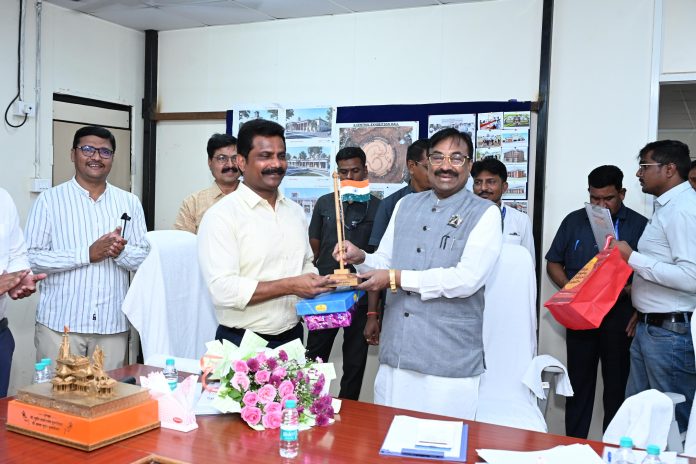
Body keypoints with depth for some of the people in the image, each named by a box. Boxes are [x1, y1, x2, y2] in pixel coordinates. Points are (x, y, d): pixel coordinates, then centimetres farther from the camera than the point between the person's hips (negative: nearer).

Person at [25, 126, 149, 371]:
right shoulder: (49, 200, 0)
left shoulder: (129, 203, 9)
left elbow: (145, 257, 8)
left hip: (112, 324, 3)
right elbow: (31, 257, -6)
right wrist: (87, 254, -15)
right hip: (60, 323, -2)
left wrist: (121, 252, -13)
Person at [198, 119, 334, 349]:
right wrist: (290, 286, -22)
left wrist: (315, 284, -3)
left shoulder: (295, 211, 8)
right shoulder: (221, 215, -14)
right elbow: (223, 289, -22)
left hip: (293, 338, 6)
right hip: (242, 345, -6)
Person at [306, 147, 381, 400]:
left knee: (355, 361, 9)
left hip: (360, 295, -2)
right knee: (314, 355, 9)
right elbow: (313, 247, 12)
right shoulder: (324, 203, 7)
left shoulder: (377, 207, -1)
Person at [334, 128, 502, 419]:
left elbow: (466, 279, -16)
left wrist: (397, 278, -16)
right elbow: (385, 262, 16)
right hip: (394, 356, 5)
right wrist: (361, 258, -6)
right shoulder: (405, 205, 12)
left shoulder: (485, 214, -5)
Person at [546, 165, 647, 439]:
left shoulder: (639, 225, 1)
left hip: (620, 317, -2)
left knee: (617, 385, 6)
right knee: (579, 382, 9)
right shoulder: (574, 221, 8)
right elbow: (553, 263, 11)